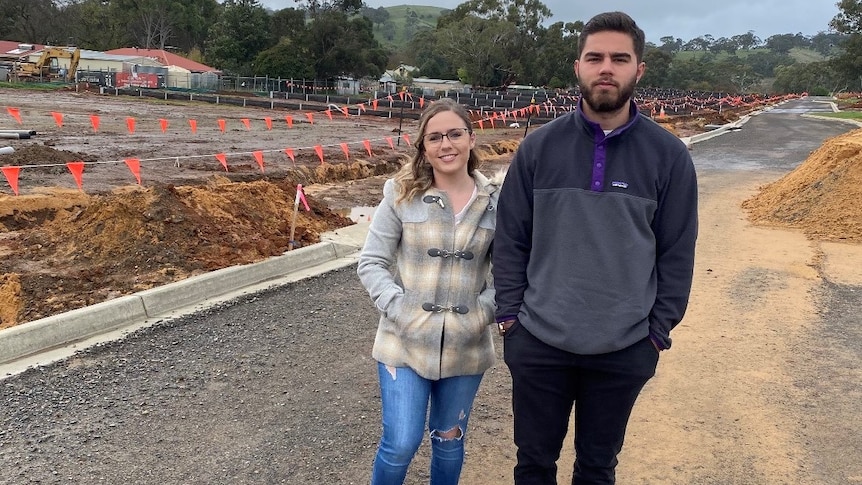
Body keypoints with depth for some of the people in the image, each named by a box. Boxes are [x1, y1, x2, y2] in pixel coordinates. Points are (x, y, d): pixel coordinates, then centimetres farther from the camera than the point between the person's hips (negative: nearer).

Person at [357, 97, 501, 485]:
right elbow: (370, 263, -4)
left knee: (449, 440, 19)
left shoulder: (496, 202, -2)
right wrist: (398, 308, -15)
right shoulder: (401, 196, -7)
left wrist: (485, 310, -11)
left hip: (465, 346, 2)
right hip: (405, 341, -2)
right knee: (401, 445, 0)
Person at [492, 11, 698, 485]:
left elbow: (676, 253, 0)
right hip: (537, 342, 1)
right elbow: (510, 238, 1)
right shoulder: (539, 146, -4)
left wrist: (658, 329, -2)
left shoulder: (668, 154, -5)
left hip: (625, 350, 0)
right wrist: (509, 312, -2)